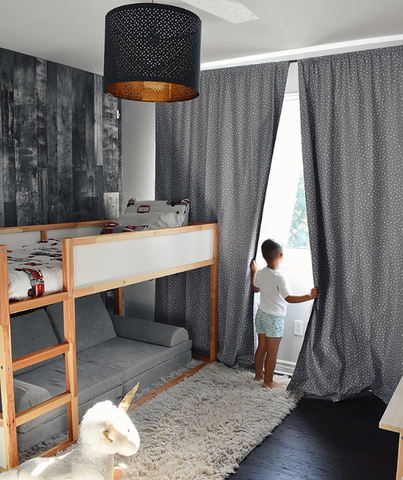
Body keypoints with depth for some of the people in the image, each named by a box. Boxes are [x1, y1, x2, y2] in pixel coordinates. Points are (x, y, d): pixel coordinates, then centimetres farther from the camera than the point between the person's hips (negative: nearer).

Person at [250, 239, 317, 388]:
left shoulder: (260, 273, -1)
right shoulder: (279, 278, -24)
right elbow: (289, 298, -28)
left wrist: (254, 271, 29)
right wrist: (309, 296, -32)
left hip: (261, 314, 7)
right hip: (274, 318, -7)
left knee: (261, 347, 20)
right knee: (272, 352, 5)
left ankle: (258, 374, 34)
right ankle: (268, 382, 15)